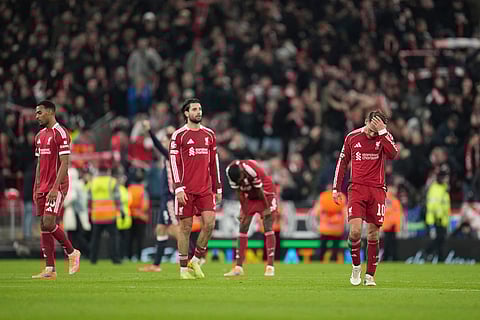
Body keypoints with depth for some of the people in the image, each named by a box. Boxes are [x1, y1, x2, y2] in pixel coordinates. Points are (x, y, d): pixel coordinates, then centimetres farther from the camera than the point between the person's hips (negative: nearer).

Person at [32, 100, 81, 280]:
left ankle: (72, 253, 4)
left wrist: (55, 188, -21)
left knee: (49, 223, -17)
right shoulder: (40, 136, 16)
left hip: (56, 187, -8)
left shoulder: (60, 133, -9)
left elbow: (64, 163, -15)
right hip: (42, 188, 8)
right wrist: (36, 189, 15)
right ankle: (50, 270, 3)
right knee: (44, 227, 3)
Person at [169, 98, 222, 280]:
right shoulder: (179, 135, -2)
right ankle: (184, 268, 9)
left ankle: (196, 261, 10)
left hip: (205, 189, 4)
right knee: (186, 227, 0)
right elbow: (174, 163, -6)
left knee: (209, 223, -8)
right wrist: (179, 188, -13)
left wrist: (218, 188, 14)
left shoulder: (209, 134, 13)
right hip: (186, 190, -4)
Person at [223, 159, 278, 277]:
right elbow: (239, 192, -9)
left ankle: (270, 267, -14)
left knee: (268, 227, -11)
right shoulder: (230, 171, -18)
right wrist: (244, 211, -6)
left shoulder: (251, 169, -35)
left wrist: (266, 208, -13)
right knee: (243, 228, 0)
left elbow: (259, 191, -23)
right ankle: (238, 267, 1)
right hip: (249, 196, 6)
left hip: (265, 194, -6)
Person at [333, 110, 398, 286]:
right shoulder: (352, 137, 4)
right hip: (357, 189, 0)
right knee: (355, 230, -16)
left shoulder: (384, 137, 1)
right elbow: (342, 162, 13)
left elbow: (393, 154, -19)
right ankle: (356, 266, 7)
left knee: (373, 234, 1)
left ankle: (370, 276, 10)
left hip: (377, 190, 0)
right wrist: (336, 188, 9)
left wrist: (382, 132, -21)